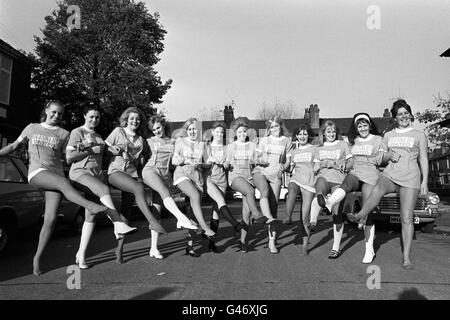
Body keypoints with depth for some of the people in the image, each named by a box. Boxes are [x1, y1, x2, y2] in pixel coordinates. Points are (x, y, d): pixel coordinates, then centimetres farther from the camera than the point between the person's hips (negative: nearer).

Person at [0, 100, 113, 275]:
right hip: (37, 172, -1)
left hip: (56, 173, 1)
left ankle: (37, 258, 2)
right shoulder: (32, 128, 18)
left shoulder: (64, 134, 15)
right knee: (64, 182, -36)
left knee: (51, 219, -10)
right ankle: (90, 205, -56)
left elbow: (65, 158, 13)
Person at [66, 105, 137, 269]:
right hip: (80, 172, -6)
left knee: (91, 216, 0)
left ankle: (81, 254, 5)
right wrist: (91, 150, -7)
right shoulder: (77, 132, 4)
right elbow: (69, 157, -4)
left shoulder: (98, 136, 25)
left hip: (97, 174, 6)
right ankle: (119, 225, -43)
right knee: (105, 190, -35)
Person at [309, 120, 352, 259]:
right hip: (323, 177, 1)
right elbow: (315, 168, 19)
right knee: (319, 194, -38)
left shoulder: (343, 144, 14)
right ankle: (312, 221, -49)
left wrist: (344, 165, -10)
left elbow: (351, 163, 12)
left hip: (339, 180, -1)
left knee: (337, 214, -3)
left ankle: (336, 248, 5)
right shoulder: (319, 148, 20)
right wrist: (322, 164, -2)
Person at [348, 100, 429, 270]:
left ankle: (406, 257, -3)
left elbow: (423, 159, 8)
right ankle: (361, 215, -55)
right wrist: (389, 156, -3)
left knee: (407, 218, -7)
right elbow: (381, 158, 20)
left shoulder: (419, 135, 11)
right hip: (389, 174, 2)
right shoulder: (388, 136, 17)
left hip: (410, 177, -2)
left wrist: (425, 181, 0)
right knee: (377, 190, -37)